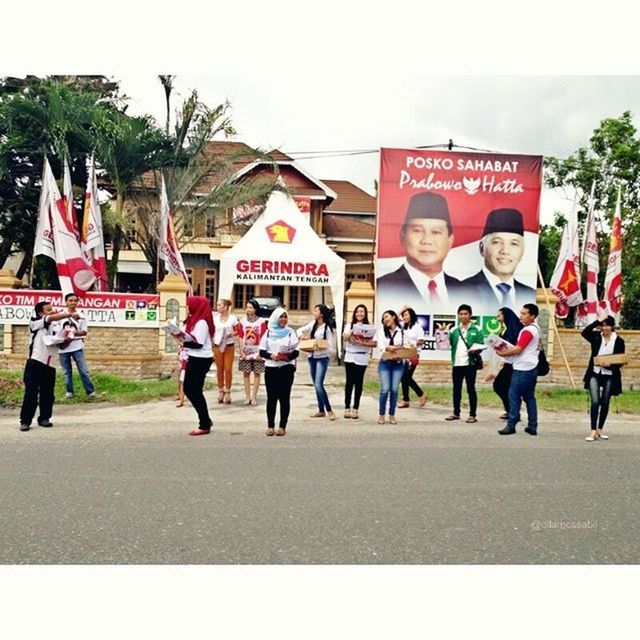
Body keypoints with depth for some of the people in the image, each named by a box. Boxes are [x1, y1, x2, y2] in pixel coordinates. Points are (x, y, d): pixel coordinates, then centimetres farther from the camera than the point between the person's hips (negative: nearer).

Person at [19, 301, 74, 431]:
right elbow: (52, 318, -22)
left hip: (50, 366, 5)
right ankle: (25, 421, 3)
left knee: (48, 395, 7)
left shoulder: (57, 326, 13)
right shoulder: (35, 322, -3)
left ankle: (44, 418, 20)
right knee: (31, 393, -5)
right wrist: (69, 314, -29)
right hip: (35, 363, -5)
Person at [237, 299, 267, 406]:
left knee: (257, 373, 2)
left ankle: (254, 397, 8)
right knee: (246, 373, 4)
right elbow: (241, 338, 2)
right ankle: (247, 397, 10)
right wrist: (242, 352, -4)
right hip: (246, 352, 2)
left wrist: (261, 352, -9)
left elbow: (262, 338, -4)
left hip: (257, 352, -2)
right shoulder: (242, 321, 2)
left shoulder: (261, 321, -3)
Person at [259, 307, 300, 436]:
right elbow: (262, 352, 5)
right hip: (271, 368, 1)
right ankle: (270, 426, 9)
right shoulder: (268, 332, 8)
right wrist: (271, 356, -14)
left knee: (284, 397, 0)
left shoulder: (290, 332, 5)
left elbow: (296, 352, 1)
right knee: (271, 397, 2)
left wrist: (289, 356, -19)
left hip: (286, 368, -1)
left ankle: (282, 426, 5)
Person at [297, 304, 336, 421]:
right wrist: (301, 336, -4)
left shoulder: (327, 328, -11)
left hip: (322, 358, -7)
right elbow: (300, 330, 17)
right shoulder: (313, 324, 6)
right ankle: (321, 410, 19)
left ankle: (329, 410, -7)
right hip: (311, 357, 7)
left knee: (318, 384, -16)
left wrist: (319, 348, -25)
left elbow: (331, 348, -12)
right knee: (316, 385, 11)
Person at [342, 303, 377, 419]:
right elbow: (345, 338, -7)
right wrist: (354, 329, -16)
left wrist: (363, 343, -17)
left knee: (358, 383, 2)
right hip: (349, 357, 1)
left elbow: (374, 343, -4)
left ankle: (355, 409, 7)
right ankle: (347, 408, 10)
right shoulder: (349, 325, 8)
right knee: (349, 382, 4)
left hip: (362, 358, -1)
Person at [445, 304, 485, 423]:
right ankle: (456, 413, 22)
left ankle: (472, 415, 7)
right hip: (457, 363, 4)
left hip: (470, 363, -4)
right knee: (456, 388, 11)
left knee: (470, 388, 1)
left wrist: (475, 349, -25)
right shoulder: (454, 330, 12)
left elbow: (481, 344, -5)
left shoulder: (476, 329, 0)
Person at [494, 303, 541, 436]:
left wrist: (502, 353, -5)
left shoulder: (527, 330, -16)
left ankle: (511, 425, -3)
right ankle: (532, 427, 12)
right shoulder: (536, 329, 15)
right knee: (529, 397, 11)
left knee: (514, 395, -5)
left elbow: (517, 350, -18)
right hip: (532, 368, 10)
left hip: (522, 369, -10)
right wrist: (507, 349, 6)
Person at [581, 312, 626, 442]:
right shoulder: (596, 337, -1)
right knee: (595, 401, -10)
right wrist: (597, 321, -23)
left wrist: (610, 365, -20)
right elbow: (584, 332, -21)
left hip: (609, 375, 1)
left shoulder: (619, 341, -3)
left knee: (605, 403, 9)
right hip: (594, 373, 0)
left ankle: (600, 429, 23)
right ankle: (593, 430, -7)